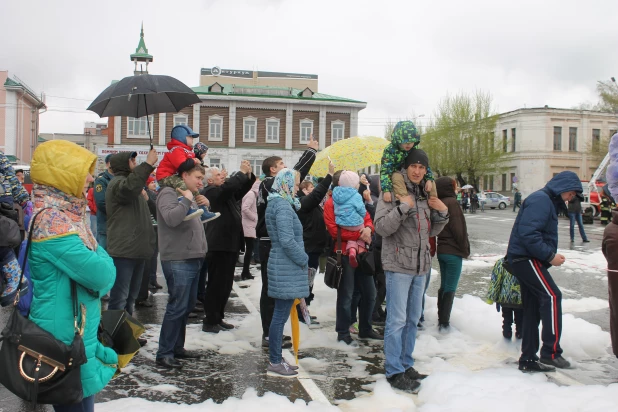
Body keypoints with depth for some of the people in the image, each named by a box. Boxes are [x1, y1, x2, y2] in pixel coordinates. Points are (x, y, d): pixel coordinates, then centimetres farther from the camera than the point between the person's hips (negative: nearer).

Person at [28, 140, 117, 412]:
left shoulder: (64, 213, 7)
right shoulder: (53, 222, -23)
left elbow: (86, 266, 13)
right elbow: (102, 274, -20)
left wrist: (96, 261, -5)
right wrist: (101, 256, -3)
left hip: (79, 332, 9)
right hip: (68, 340, -9)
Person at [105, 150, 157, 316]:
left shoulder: (134, 184, 23)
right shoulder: (117, 182, -8)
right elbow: (129, 187, -35)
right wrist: (148, 164, -32)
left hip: (137, 249, 10)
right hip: (123, 250, -10)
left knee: (131, 296, 18)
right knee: (120, 296, -8)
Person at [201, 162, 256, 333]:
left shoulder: (227, 194, 19)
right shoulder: (210, 191, -9)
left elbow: (241, 189, 21)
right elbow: (228, 186, -25)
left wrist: (249, 175, 4)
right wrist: (242, 172, -16)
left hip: (230, 244, 9)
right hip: (218, 246, -9)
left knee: (226, 284, 14)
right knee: (216, 284, -4)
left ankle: (218, 318, 24)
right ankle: (210, 322, 4)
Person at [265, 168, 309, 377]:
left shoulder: (277, 203, 16)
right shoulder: (283, 206, -16)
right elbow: (287, 241, -23)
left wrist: (301, 259, 14)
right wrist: (304, 260, -11)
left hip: (283, 266, 10)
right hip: (287, 268, -10)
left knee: (280, 315, 15)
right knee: (281, 316, -3)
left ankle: (276, 359, 24)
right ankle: (274, 363, 5)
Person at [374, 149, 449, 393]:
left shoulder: (426, 195, 13)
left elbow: (432, 231, 19)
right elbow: (381, 226, -18)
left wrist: (442, 213, 3)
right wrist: (403, 207, -24)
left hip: (420, 266, 7)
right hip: (398, 265, -7)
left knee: (413, 319, 14)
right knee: (397, 320, -5)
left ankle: (406, 364, 27)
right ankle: (394, 372, 5)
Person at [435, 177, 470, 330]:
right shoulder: (452, 203, -15)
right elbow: (459, 229, -17)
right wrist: (465, 249, -6)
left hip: (442, 250, 8)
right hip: (453, 252, -8)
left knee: (444, 286, 15)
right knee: (450, 289, -2)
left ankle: (441, 319, 22)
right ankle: (444, 322, 2)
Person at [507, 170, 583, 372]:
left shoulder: (548, 202, 20)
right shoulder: (541, 200, -13)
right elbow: (528, 233, -24)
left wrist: (549, 256, 4)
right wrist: (550, 256, -20)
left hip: (526, 259, 10)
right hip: (525, 258, -10)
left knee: (532, 309, 8)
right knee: (552, 297, -14)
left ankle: (528, 359, 11)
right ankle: (551, 352, -11)